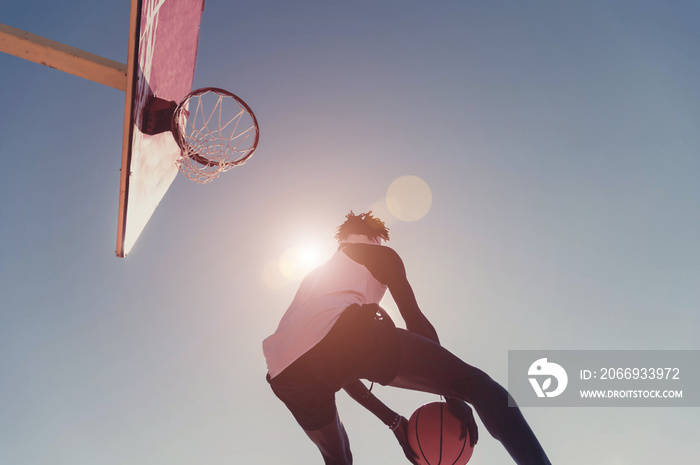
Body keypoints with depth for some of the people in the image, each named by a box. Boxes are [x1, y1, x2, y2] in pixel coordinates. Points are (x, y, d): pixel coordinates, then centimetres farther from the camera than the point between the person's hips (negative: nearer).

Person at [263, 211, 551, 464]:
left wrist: (392, 420, 37)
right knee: (475, 384, 4)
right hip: (347, 336, -6)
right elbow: (415, 320, 12)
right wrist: (452, 395, 14)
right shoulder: (380, 253, 27)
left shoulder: (313, 278, 41)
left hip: (284, 375, 7)